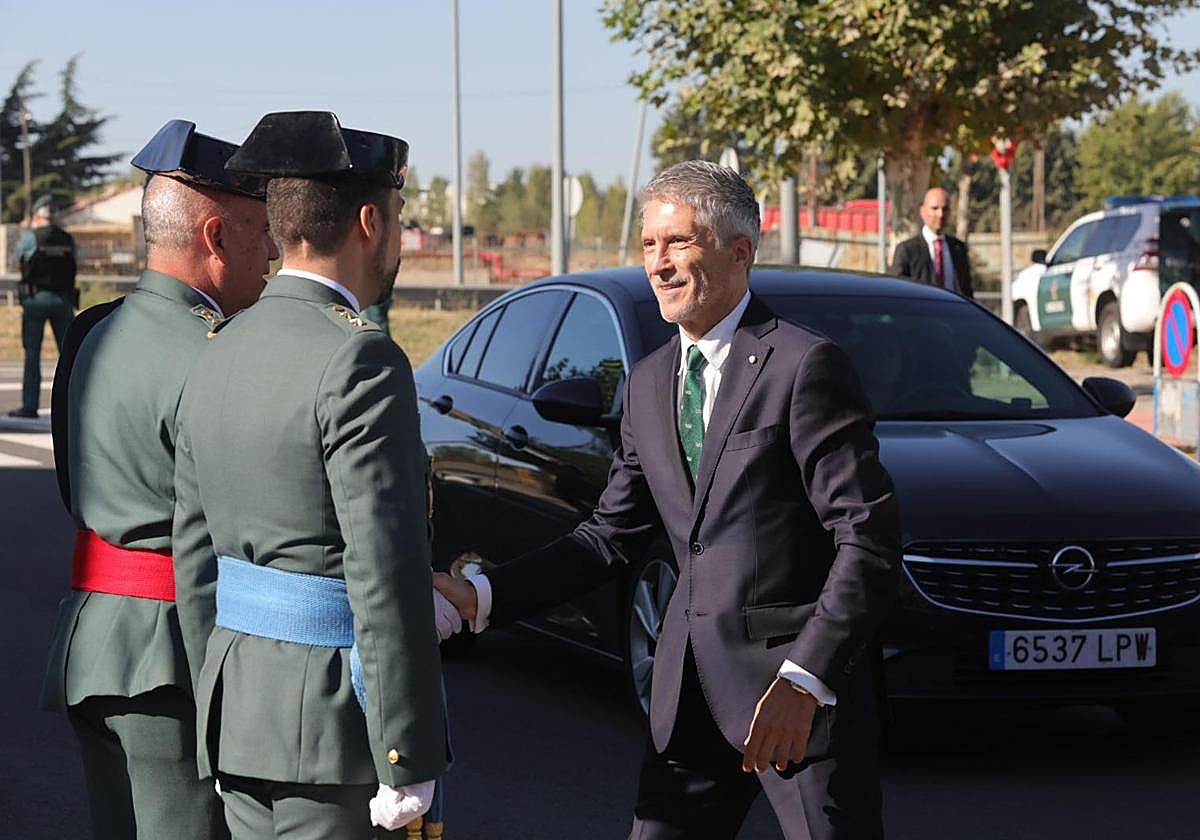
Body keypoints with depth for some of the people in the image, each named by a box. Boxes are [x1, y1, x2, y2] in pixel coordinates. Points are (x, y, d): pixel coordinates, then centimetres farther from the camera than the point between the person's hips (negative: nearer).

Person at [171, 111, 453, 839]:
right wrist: (407, 759, -16)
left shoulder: (220, 359, 10)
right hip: (332, 723, -8)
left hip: (240, 705, 8)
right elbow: (384, 577, -20)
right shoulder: (361, 362, -16)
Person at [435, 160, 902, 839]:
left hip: (809, 681, -7)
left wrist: (803, 680, -23)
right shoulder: (649, 383, 13)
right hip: (695, 683, 7)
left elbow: (870, 539, -15)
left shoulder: (805, 365, -11)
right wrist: (481, 598, 4)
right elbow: (615, 534, 15)